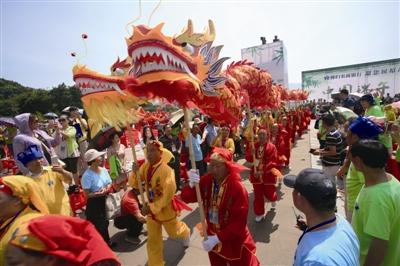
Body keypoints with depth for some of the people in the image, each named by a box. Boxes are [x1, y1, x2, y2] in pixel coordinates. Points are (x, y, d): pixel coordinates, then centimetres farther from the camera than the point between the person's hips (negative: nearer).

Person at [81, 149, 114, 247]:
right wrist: (99, 193, -29)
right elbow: (87, 195, -22)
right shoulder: (87, 175, -23)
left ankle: (107, 242, 40)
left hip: (104, 200, 7)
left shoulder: (104, 170, -4)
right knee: (97, 225, 5)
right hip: (93, 203, -7)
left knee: (104, 222, 22)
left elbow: (109, 184, 3)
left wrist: (106, 189, -17)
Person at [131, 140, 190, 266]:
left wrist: (152, 208, -28)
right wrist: (135, 172, -22)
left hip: (165, 208, -4)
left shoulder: (166, 168, -29)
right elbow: (136, 184, -3)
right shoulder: (146, 165, -10)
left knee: (174, 232, 23)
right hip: (151, 207, 4)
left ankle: (185, 232, 57)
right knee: (153, 240, 14)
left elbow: (168, 195, -29)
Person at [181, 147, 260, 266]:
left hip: (234, 241, -4)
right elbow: (186, 197, -17)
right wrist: (191, 184, -37)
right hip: (212, 236, 5)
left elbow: (239, 222, -26)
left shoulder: (238, 189, -28)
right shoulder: (207, 180, -14)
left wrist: (218, 238, -29)